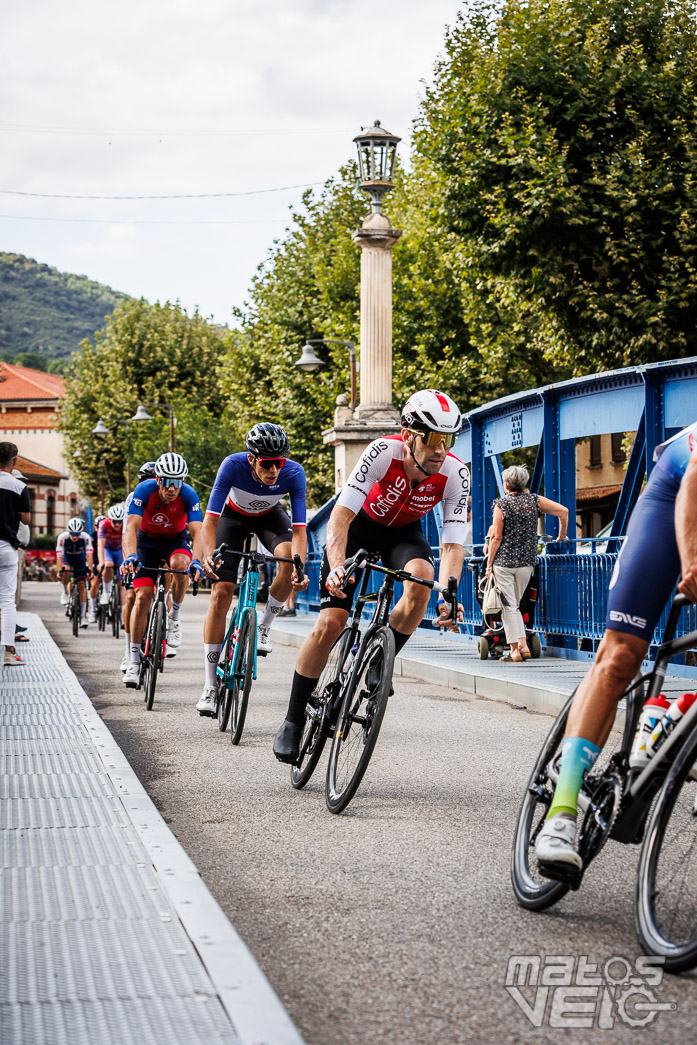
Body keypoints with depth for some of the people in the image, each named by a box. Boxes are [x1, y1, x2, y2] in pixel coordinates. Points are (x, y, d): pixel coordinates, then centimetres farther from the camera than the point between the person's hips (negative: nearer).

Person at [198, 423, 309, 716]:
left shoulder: (294, 473, -32)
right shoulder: (233, 466, -36)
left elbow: (299, 528, -33)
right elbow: (211, 518, -36)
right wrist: (208, 556, -52)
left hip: (269, 515, 1)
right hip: (234, 515, -1)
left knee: (289, 557, -32)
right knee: (221, 593, -12)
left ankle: (263, 628, -8)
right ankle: (210, 687, -7)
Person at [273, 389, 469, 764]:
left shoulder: (455, 474, -27)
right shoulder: (384, 452, -34)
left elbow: (453, 543, -27)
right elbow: (340, 517, -37)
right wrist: (337, 568, -53)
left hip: (404, 531, 2)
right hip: (359, 524, -2)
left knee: (422, 578, -32)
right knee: (330, 623, -13)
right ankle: (293, 720, 1)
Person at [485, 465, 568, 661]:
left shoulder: (501, 504, -6)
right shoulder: (535, 500, 3)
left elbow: (496, 537, -8)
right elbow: (563, 511, -3)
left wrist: (489, 564, -1)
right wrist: (562, 537, 10)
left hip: (503, 562, -4)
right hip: (526, 563, 4)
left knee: (508, 606, 1)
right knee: (515, 605, 17)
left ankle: (515, 649, -2)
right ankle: (523, 645, 6)